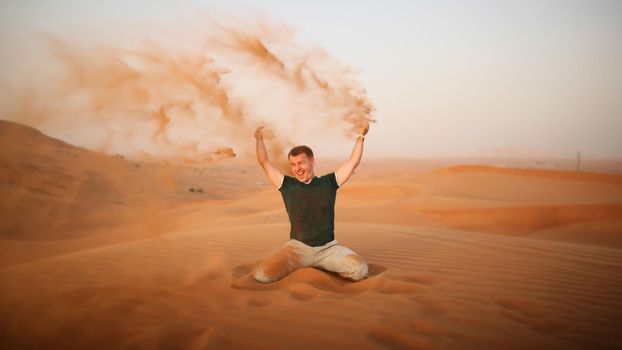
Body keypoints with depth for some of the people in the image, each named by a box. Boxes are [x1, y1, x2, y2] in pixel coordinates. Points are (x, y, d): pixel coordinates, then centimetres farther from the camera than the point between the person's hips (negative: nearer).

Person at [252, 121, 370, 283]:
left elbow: (353, 162, 4)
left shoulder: (328, 182, 4)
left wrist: (360, 137, 0)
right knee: (261, 275, -20)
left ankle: (324, 265, 9)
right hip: (298, 247, 0)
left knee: (360, 270, -23)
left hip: (328, 247, 1)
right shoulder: (287, 185, 3)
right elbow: (264, 163, 5)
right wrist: (259, 139, 1)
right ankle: (297, 265, 12)